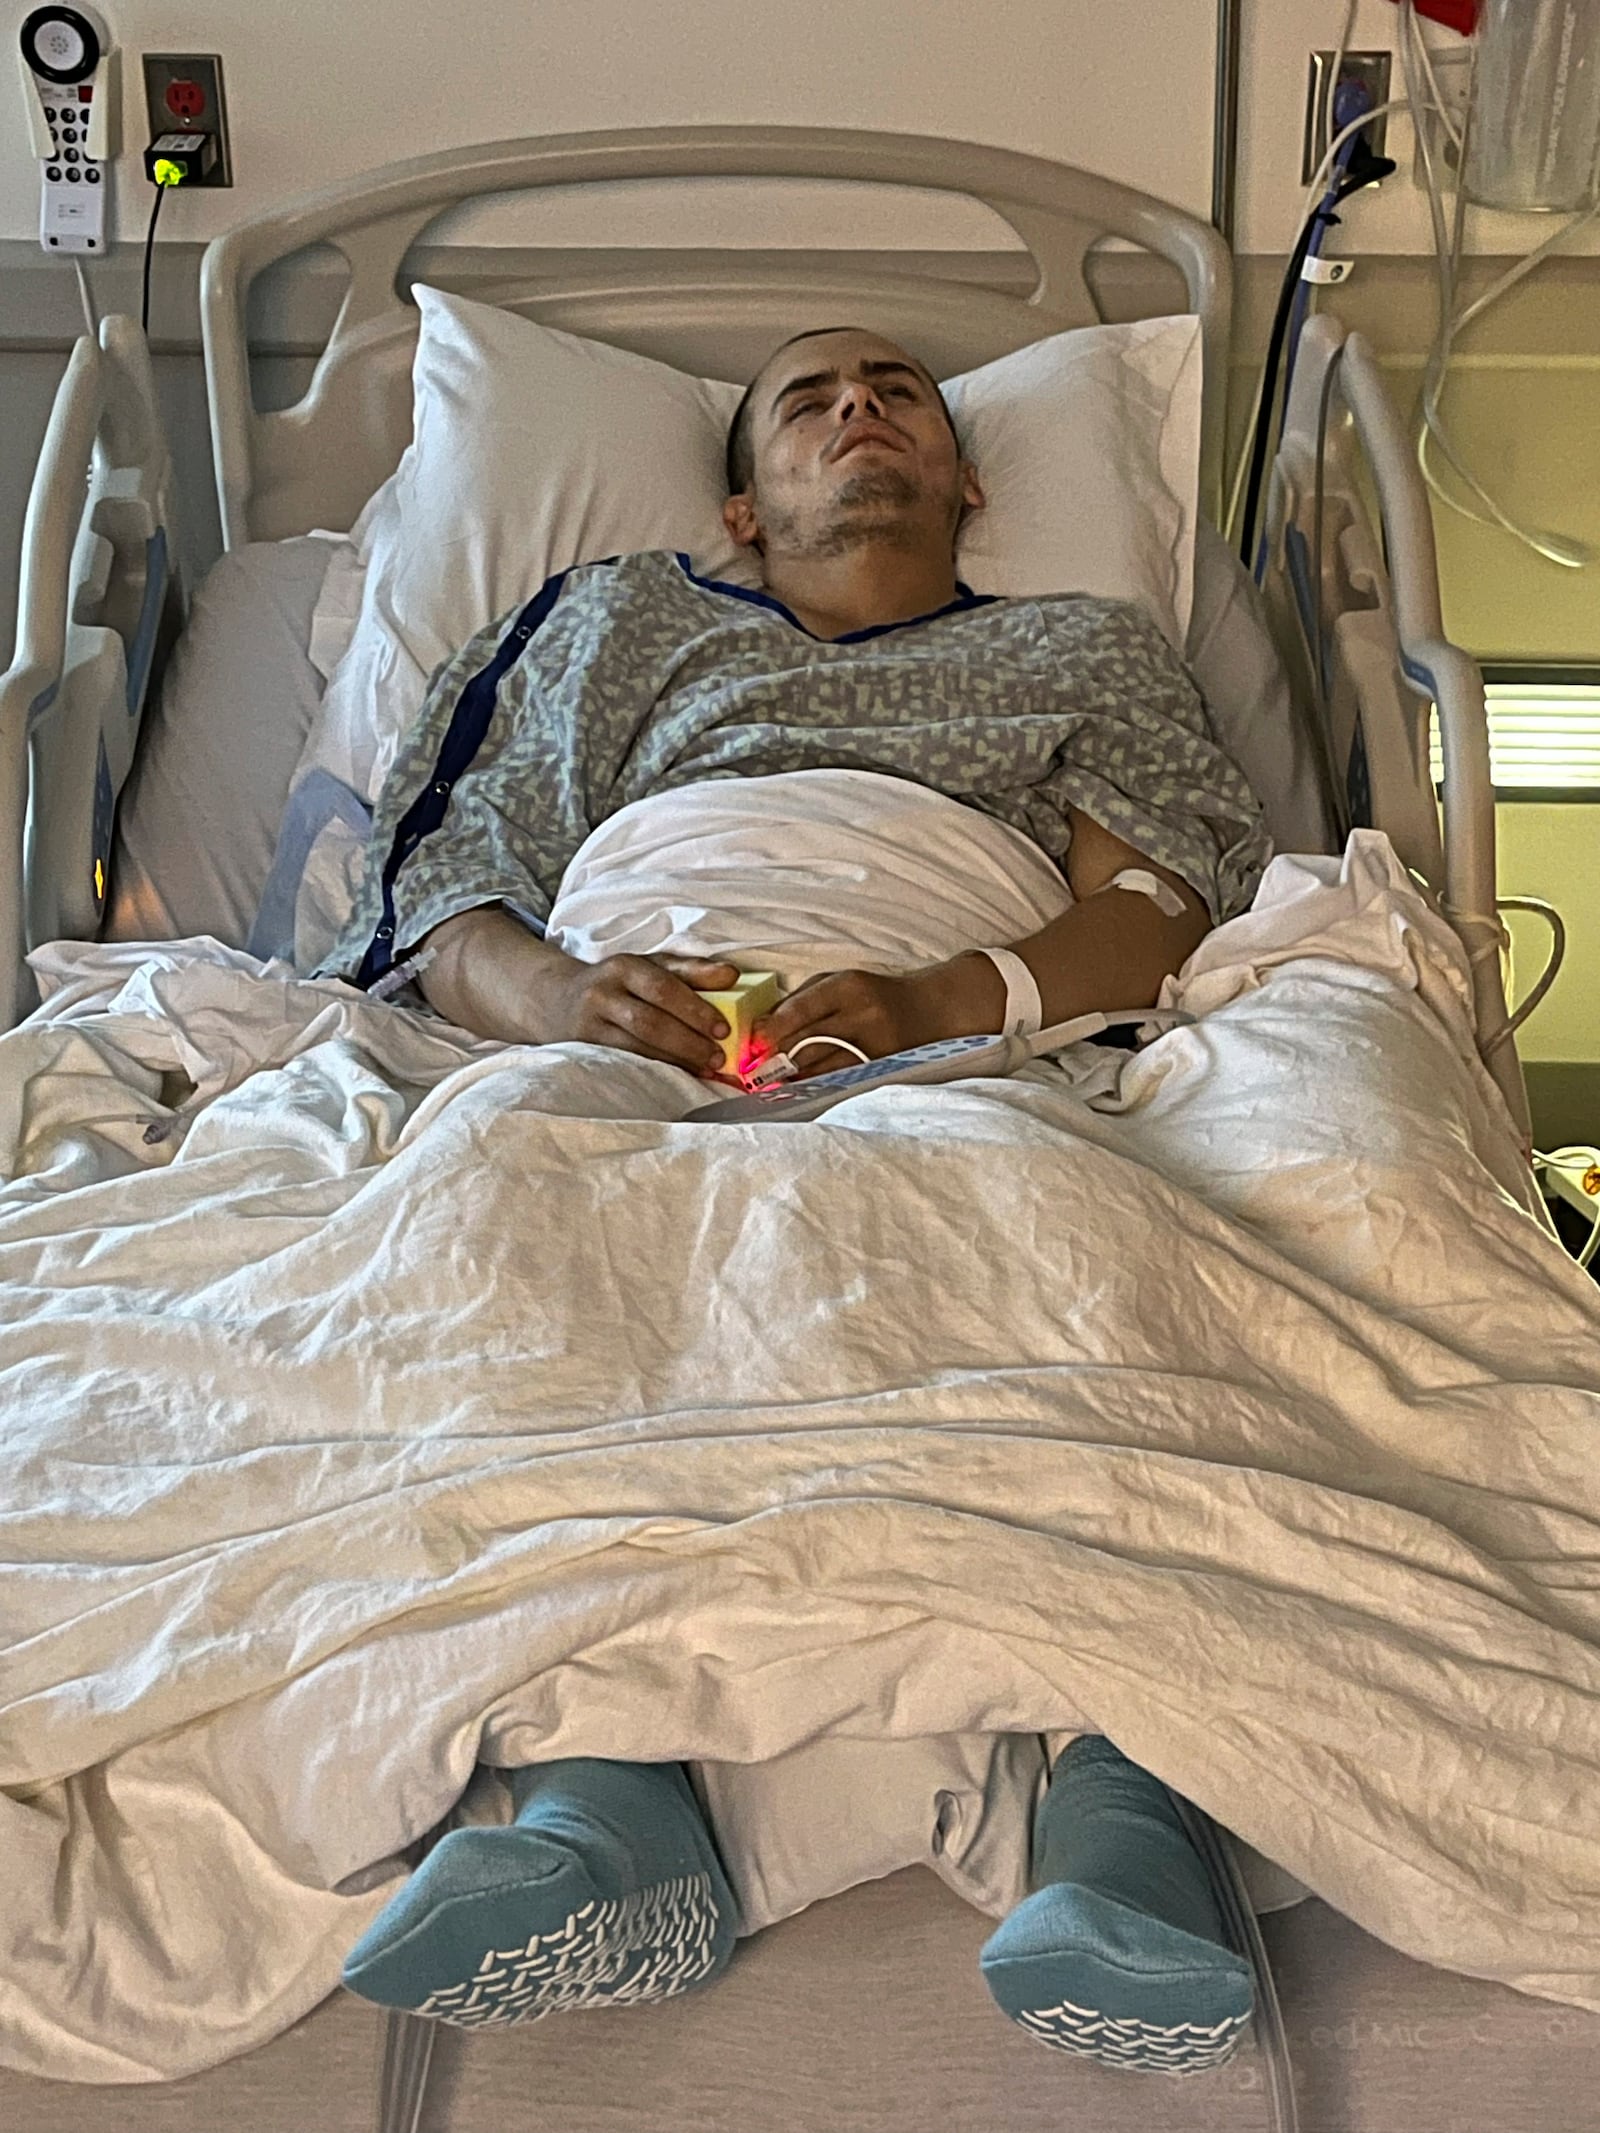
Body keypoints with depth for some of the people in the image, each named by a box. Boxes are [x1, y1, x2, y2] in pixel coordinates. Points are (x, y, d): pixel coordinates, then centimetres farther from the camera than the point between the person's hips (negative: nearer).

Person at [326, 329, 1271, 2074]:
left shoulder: (1085, 646, 33)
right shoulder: (615, 620, 36)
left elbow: (1162, 907, 11)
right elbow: (443, 904, 21)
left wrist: (937, 1004, -12)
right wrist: (564, 996, -6)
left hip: (972, 1042, 0)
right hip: (629, 1033, 1)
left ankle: (1116, 1801, -49)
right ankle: (603, 1801, -48)